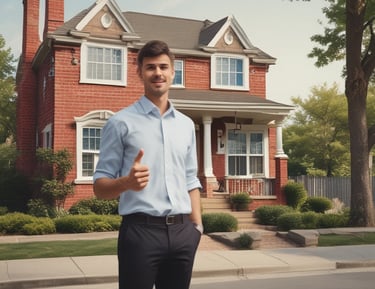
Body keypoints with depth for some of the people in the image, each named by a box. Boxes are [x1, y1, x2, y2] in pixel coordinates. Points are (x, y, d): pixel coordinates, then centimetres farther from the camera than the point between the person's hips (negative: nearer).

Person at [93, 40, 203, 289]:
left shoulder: (186, 124, 13)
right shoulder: (121, 122, -2)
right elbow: (100, 187, -3)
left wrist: (197, 225, 8)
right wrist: (126, 182, -23)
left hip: (183, 232, 5)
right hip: (140, 230, -4)